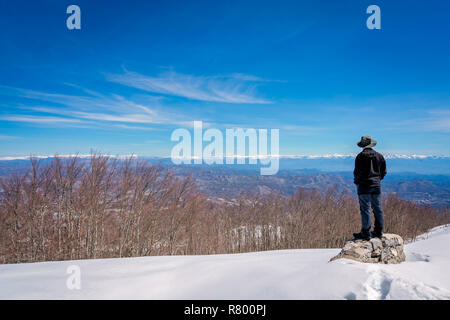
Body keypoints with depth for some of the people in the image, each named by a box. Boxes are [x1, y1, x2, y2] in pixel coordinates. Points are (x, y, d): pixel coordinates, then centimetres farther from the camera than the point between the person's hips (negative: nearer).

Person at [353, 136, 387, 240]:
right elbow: (383, 171, 12)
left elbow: (357, 172, -12)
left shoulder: (361, 156, -10)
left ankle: (365, 233, -1)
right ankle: (378, 232, 19)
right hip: (376, 185, 6)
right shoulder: (379, 156, 7)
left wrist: (356, 181, 5)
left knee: (365, 209, -3)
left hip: (364, 185, -5)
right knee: (378, 209, 12)